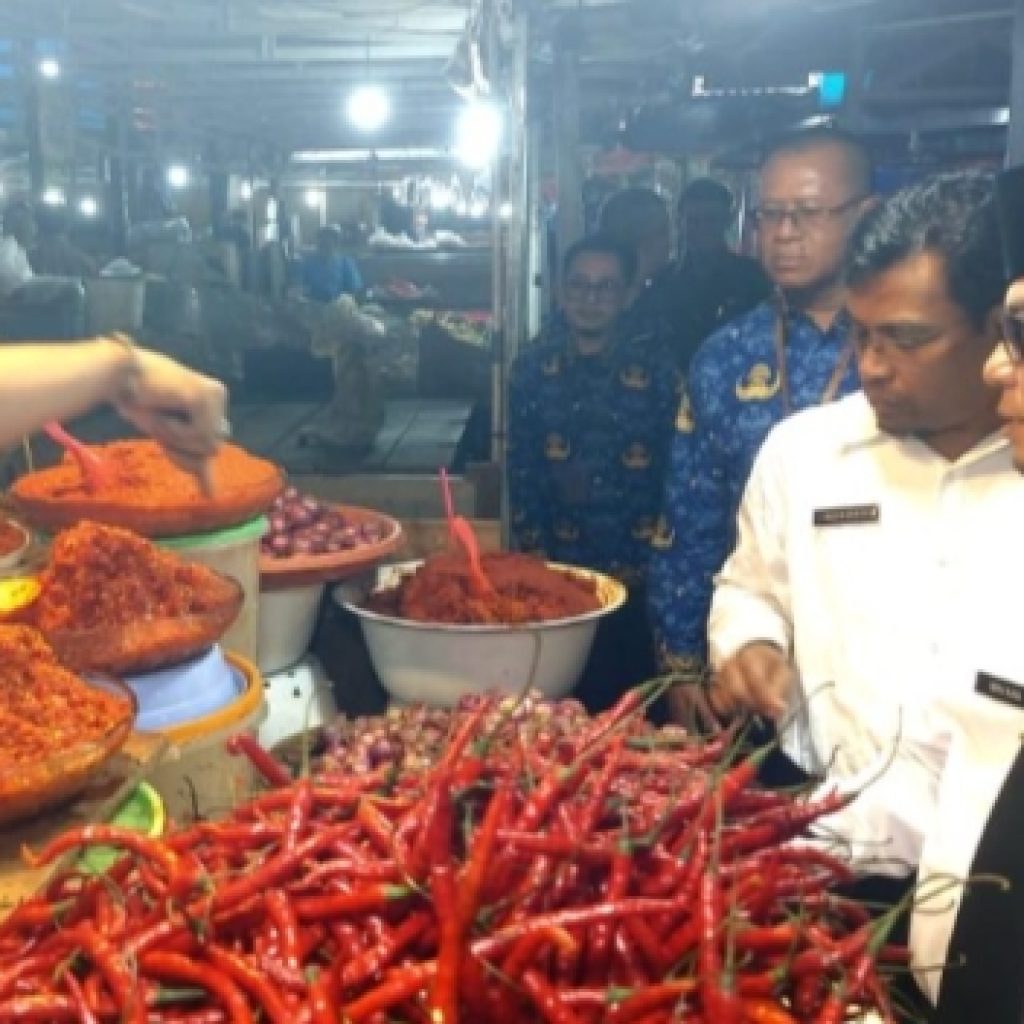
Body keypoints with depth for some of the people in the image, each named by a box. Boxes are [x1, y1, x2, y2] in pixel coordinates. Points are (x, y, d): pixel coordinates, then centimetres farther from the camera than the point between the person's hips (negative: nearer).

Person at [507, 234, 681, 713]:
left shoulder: (655, 369, 1)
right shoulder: (534, 365, 4)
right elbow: (521, 471, 4)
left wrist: (652, 561, -6)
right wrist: (535, 557, -2)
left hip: (637, 573, -1)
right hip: (557, 569, 1)